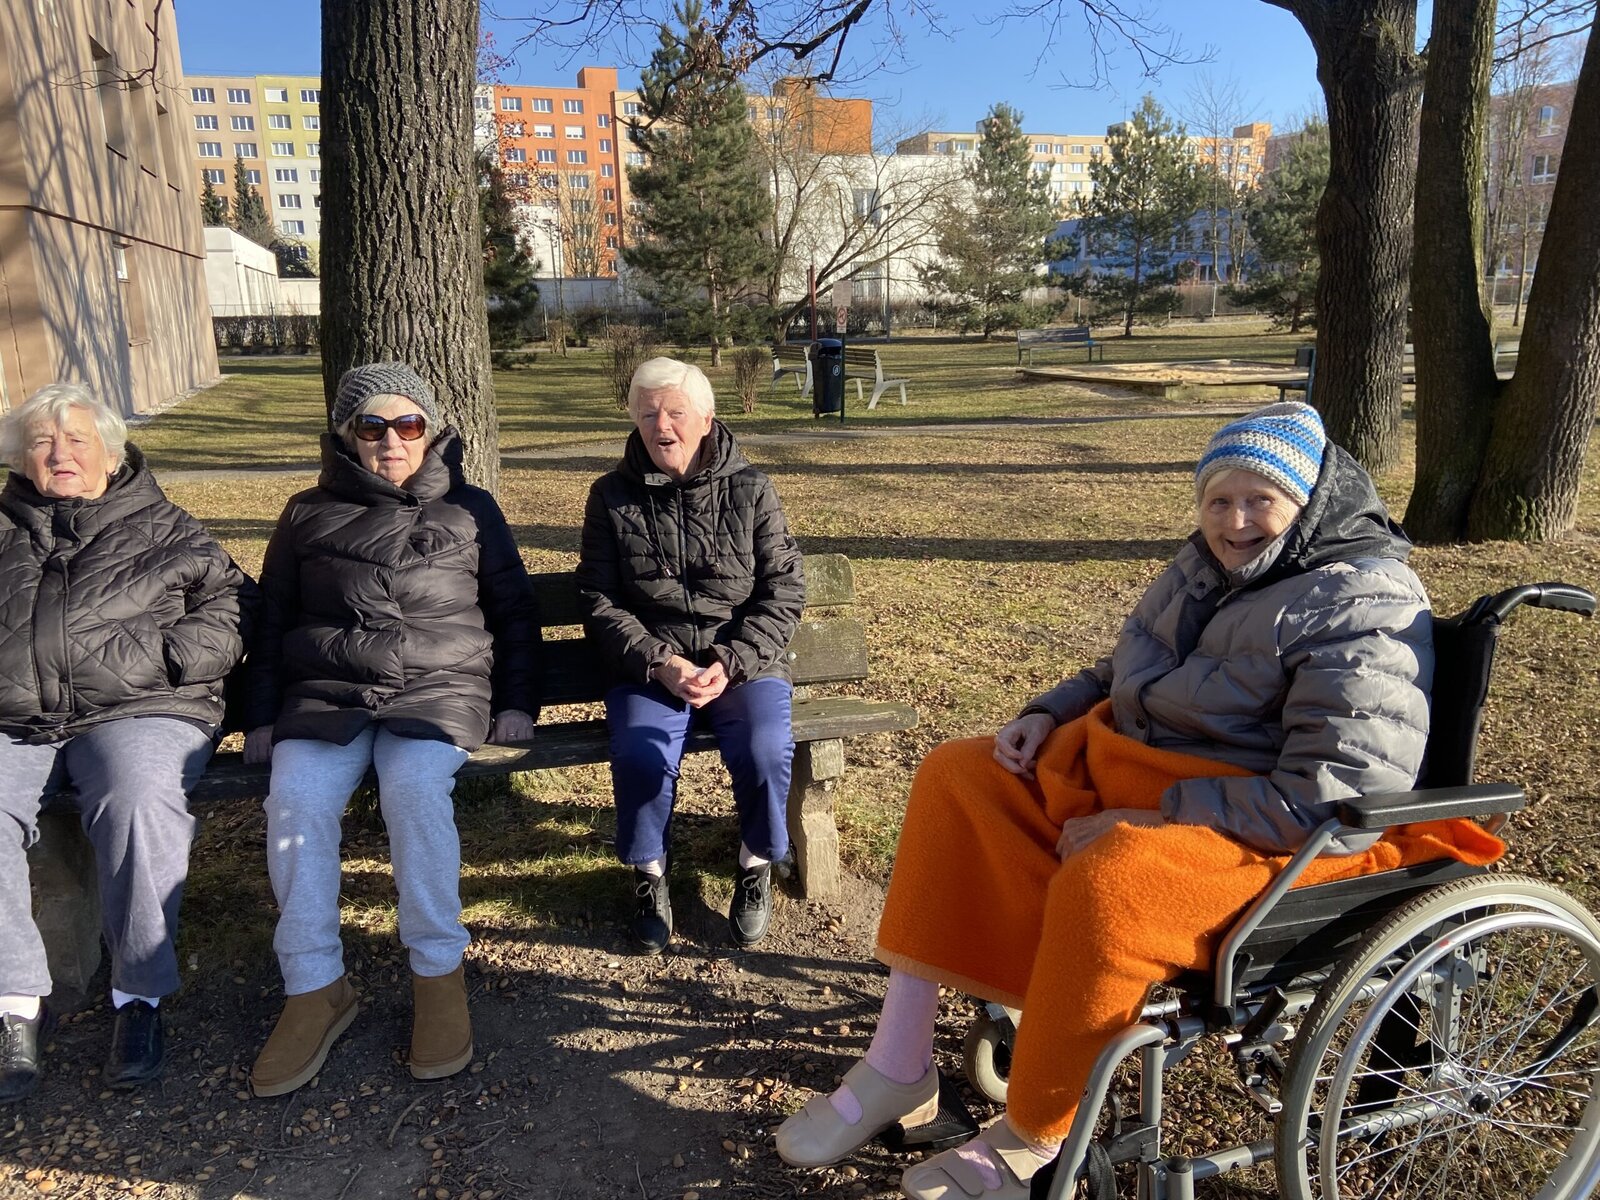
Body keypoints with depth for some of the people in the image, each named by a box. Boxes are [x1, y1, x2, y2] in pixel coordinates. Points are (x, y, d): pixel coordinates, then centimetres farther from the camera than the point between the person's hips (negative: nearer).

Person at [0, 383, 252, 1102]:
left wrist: (163, 655, -7)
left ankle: (140, 996, -20)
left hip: (136, 711, -3)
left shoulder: (164, 531, 18)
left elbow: (231, 608, 9)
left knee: (138, 803, -34)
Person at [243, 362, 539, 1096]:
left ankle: (439, 974, -19)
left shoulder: (469, 510, 13)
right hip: (326, 693, 2)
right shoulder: (309, 514, 16)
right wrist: (262, 716, 7)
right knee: (296, 800, -28)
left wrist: (517, 703, 3)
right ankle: (314, 989, -16)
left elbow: (515, 612, 14)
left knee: (414, 786, -33)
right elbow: (272, 622, 18)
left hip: (440, 688, -2)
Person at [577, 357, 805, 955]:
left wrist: (730, 663, -16)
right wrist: (661, 664, -15)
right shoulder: (612, 495, 3)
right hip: (648, 665, 1)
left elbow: (784, 592, -1)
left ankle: (757, 865, 4)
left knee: (765, 752, -28)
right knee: (639, 756, -29)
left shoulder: (750, 488, 1)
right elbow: (598, 602, 0)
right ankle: (650, 872, 1)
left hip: (745, 663, 0)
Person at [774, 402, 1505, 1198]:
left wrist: (1151, 820, -23)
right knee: (956, 776, 0)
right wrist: (1048, 714, 3)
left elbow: (1330, 803, -25)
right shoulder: (1211, 566, 9)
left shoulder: (1365, 608, -16)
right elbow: (1121, 675, 24)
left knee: (1105, 883, -37)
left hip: (1265, 835, -9)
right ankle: (897, 1066, 0)